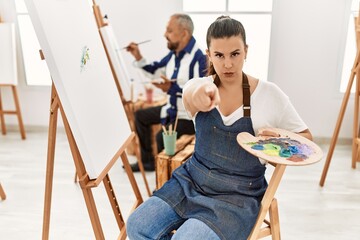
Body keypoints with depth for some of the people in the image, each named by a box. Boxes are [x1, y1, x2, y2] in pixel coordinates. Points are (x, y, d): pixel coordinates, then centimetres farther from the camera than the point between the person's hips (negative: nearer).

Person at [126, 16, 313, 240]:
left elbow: (305, 137, 6)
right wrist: (198, 94, -55)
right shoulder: (200, 87, -3)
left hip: (238, 195, -2)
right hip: (191, 180, 3)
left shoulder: (269, 94, -6)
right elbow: (190, 96, -30)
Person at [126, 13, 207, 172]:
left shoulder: (198, 58, -24)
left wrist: (172, 88, -35)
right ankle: (147, 161, 24)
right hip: (173, 109, 10)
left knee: (162, 136, -30)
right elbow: (154, 71, 20)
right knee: (140, 116, 17)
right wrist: (138, 57, 6)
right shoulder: (173, 54, 5)